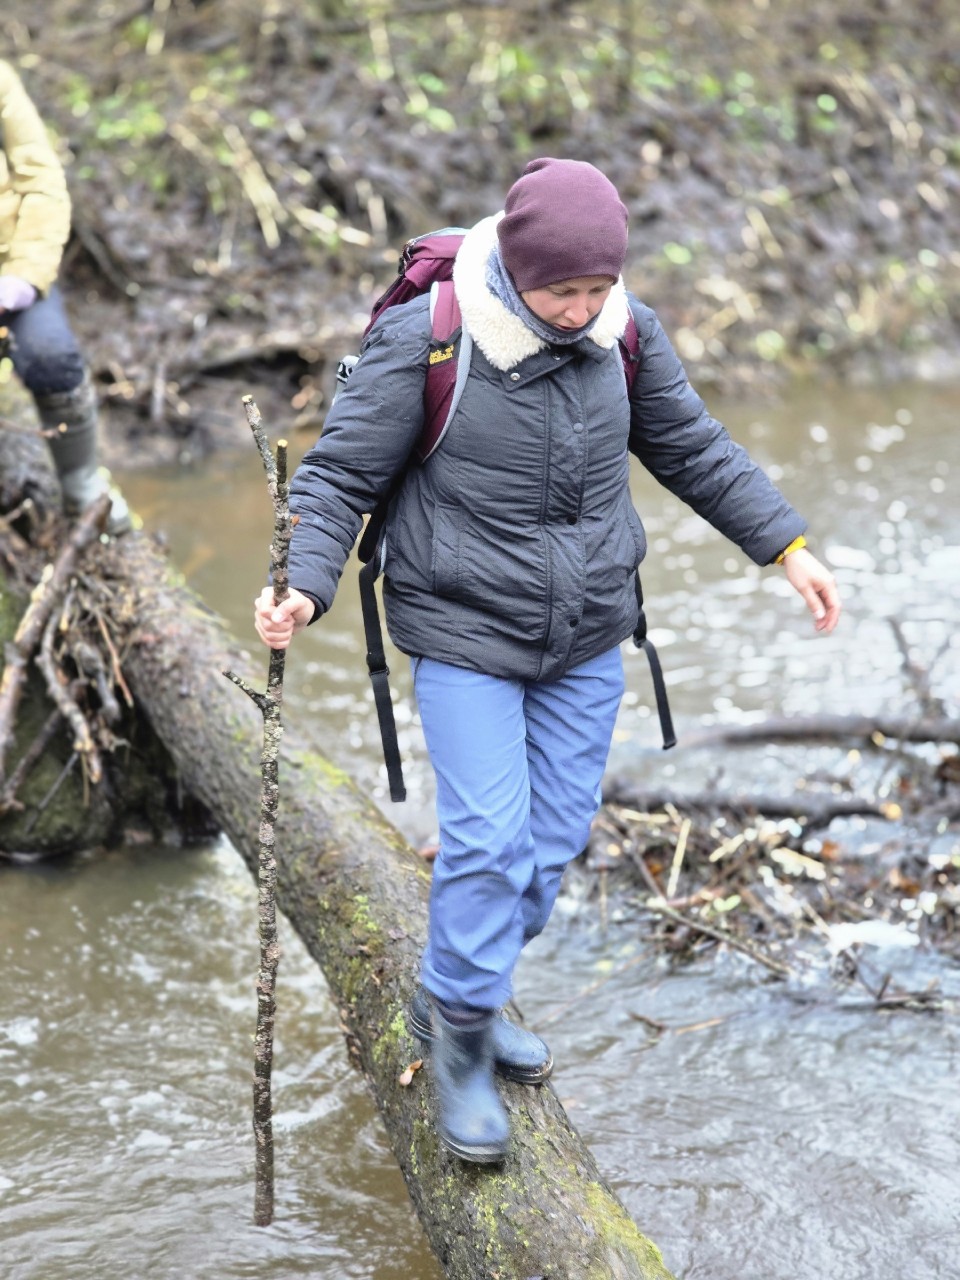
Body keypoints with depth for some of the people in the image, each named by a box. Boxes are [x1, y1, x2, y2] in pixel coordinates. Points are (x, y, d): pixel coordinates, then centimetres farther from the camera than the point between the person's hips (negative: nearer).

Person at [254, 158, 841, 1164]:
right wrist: (304, 588, -27)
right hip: (465, 637, -5)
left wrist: (787, 547, 6)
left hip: (587, 638, 5)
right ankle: (460, 1037, 14)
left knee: (556, 835, 11)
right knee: (489, 840, -8)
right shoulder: (423, 339, -19)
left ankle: (459, 999, 33)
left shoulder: (625, 334, -6)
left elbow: (691, 449, 9)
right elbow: (340, 476, -11)